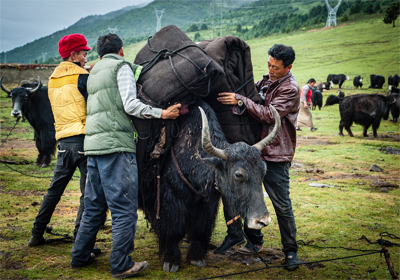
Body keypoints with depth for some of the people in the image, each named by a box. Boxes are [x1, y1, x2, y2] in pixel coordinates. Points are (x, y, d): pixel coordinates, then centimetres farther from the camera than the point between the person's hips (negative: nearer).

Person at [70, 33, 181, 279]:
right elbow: (130, 105, -11)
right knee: (124, 208, -4)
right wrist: (162, 113, -9)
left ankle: (80, 256, 22)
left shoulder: (94, 73, 24)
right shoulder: (122, 67, 0)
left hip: (93, 144, 9)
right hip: (116, 144, -8)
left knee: (94, 205, 16)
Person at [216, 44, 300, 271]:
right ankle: (255, 241, 27)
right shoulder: (266, 80, 11)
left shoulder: (291, 89, -12)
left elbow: (270, 115, -21)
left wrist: (241, 100, -23)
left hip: (276, 156, -7)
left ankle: (291, 251, 14)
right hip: (254, 149, 7)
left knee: (282, 205, -2)